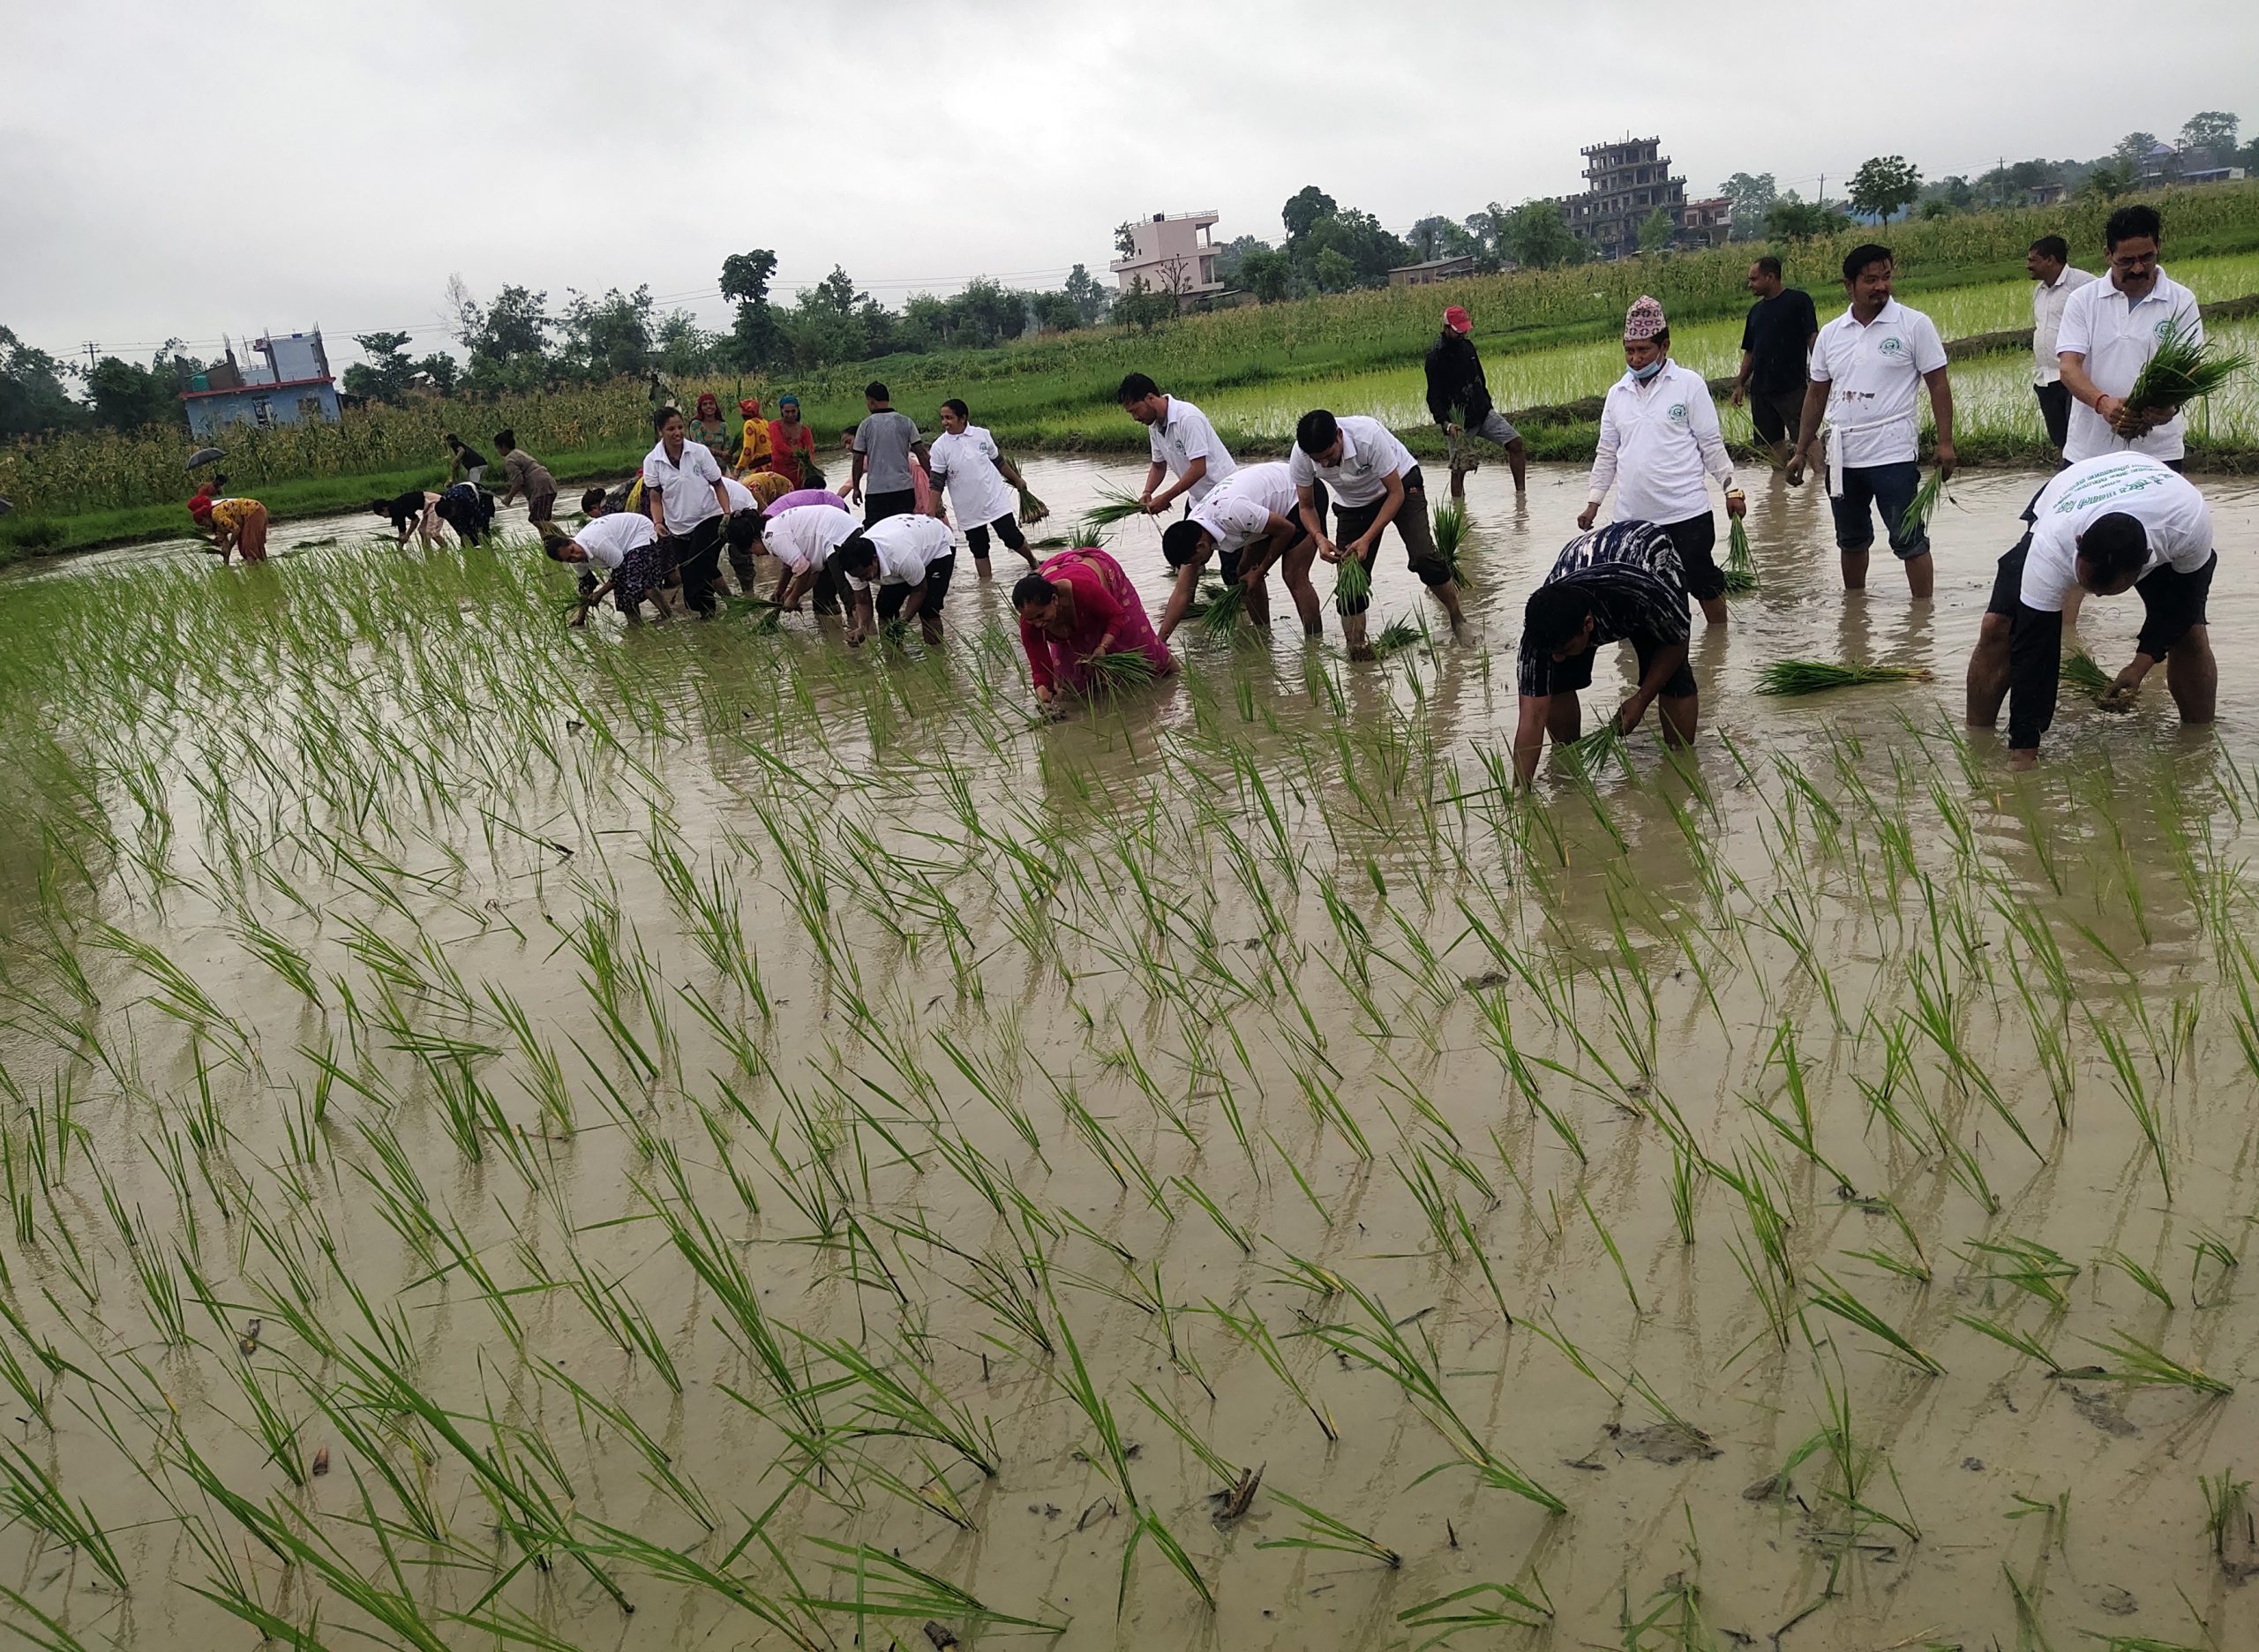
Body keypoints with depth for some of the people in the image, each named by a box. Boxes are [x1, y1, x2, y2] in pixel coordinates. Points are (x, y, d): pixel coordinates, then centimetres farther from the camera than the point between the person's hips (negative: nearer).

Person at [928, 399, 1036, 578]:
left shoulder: (982, 435, -4)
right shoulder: (940, 446, -7)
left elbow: (999, 462, 12)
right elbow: (936, 483, -6)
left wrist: (1017, 480, 21)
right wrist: (932, 512, -12)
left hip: (995, 501, 0)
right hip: (968, 511, 0)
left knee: (1013, 538, 2)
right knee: (979, 550, 6)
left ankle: (1033, 562, 29)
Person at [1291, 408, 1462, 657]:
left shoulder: (1368, 435, -38)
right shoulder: (1300, 457, -26)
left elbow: (1396, 493, -27)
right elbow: (1306, 506, -9)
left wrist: (1367, 539, -33)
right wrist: (1319, 538, -29)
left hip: (1400, 485, -3)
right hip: (1353, 503, 3)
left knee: (1423, 558, -21)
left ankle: (1458, 620, -1)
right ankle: (1355, 648, 0)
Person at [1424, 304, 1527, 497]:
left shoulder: (1467, 345, 9)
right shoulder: (1435, 356, -13)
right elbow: (1434, 396, -16)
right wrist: (1446, 424, -28)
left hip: (1483, 412, 6)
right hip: (1459, 421, -6)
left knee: (1515, 442, -5)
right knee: (1459, 469, -3)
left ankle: (1521, 493, 0)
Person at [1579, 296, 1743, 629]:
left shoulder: (1689, 384, -1)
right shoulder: (1617, 393, 10)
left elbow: (1711, 444, 1)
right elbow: (1607, 454, 16)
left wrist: (1731, 489, -2)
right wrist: (1593, 502, 11)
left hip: (1686, 511, -4)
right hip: (1633, 516, 4)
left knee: (1703, 584, 4)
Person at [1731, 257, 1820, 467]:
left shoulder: (1798, 300, -3)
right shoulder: (1756, 310, 17)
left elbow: (1813, 337, -9)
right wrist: (1740, 383, 13)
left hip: (1792, 386, -7)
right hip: (1760, 387, 7)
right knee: (1773, 440, 9)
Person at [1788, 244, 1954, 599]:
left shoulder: (1914, 325, -4)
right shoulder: (1830, 334, 8)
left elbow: (1938, 386, -4)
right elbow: (1816, 395, 14)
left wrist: (1945, 443, -12)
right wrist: (1801, 452, 12)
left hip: (1893, 453, -5)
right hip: (1842, 456, 5)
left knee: (1909, 540, -3)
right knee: (1851, 540, 16)